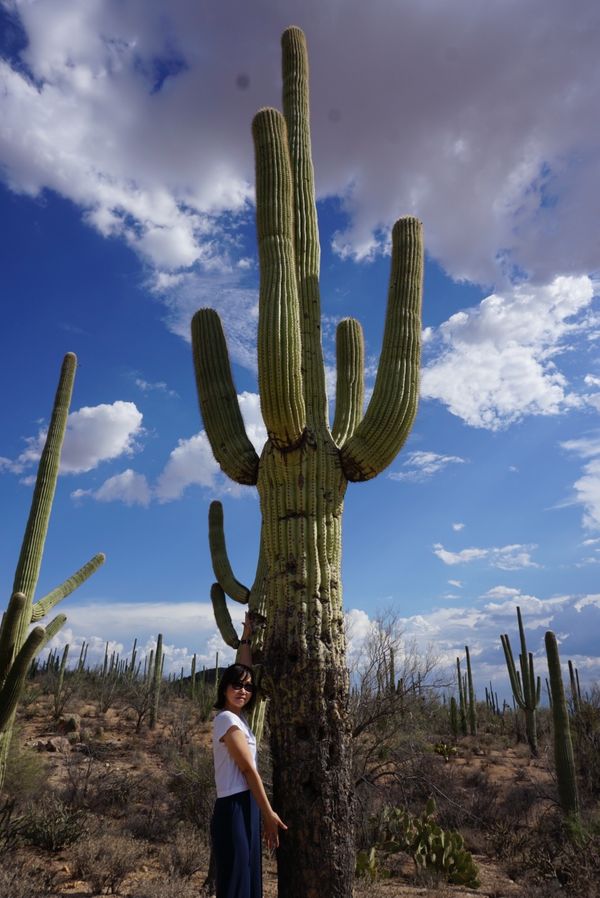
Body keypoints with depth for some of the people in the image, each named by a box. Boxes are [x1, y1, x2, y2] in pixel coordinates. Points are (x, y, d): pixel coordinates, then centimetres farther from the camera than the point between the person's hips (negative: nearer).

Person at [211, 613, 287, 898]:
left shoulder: (236, 716, 12)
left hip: (245, 808, 9)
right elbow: (248, 769, -13)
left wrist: (246, 637, 20)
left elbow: (244, 669, 19)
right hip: (234, 809, -9)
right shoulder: (227, 719, -14)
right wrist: (269, 813, -9)